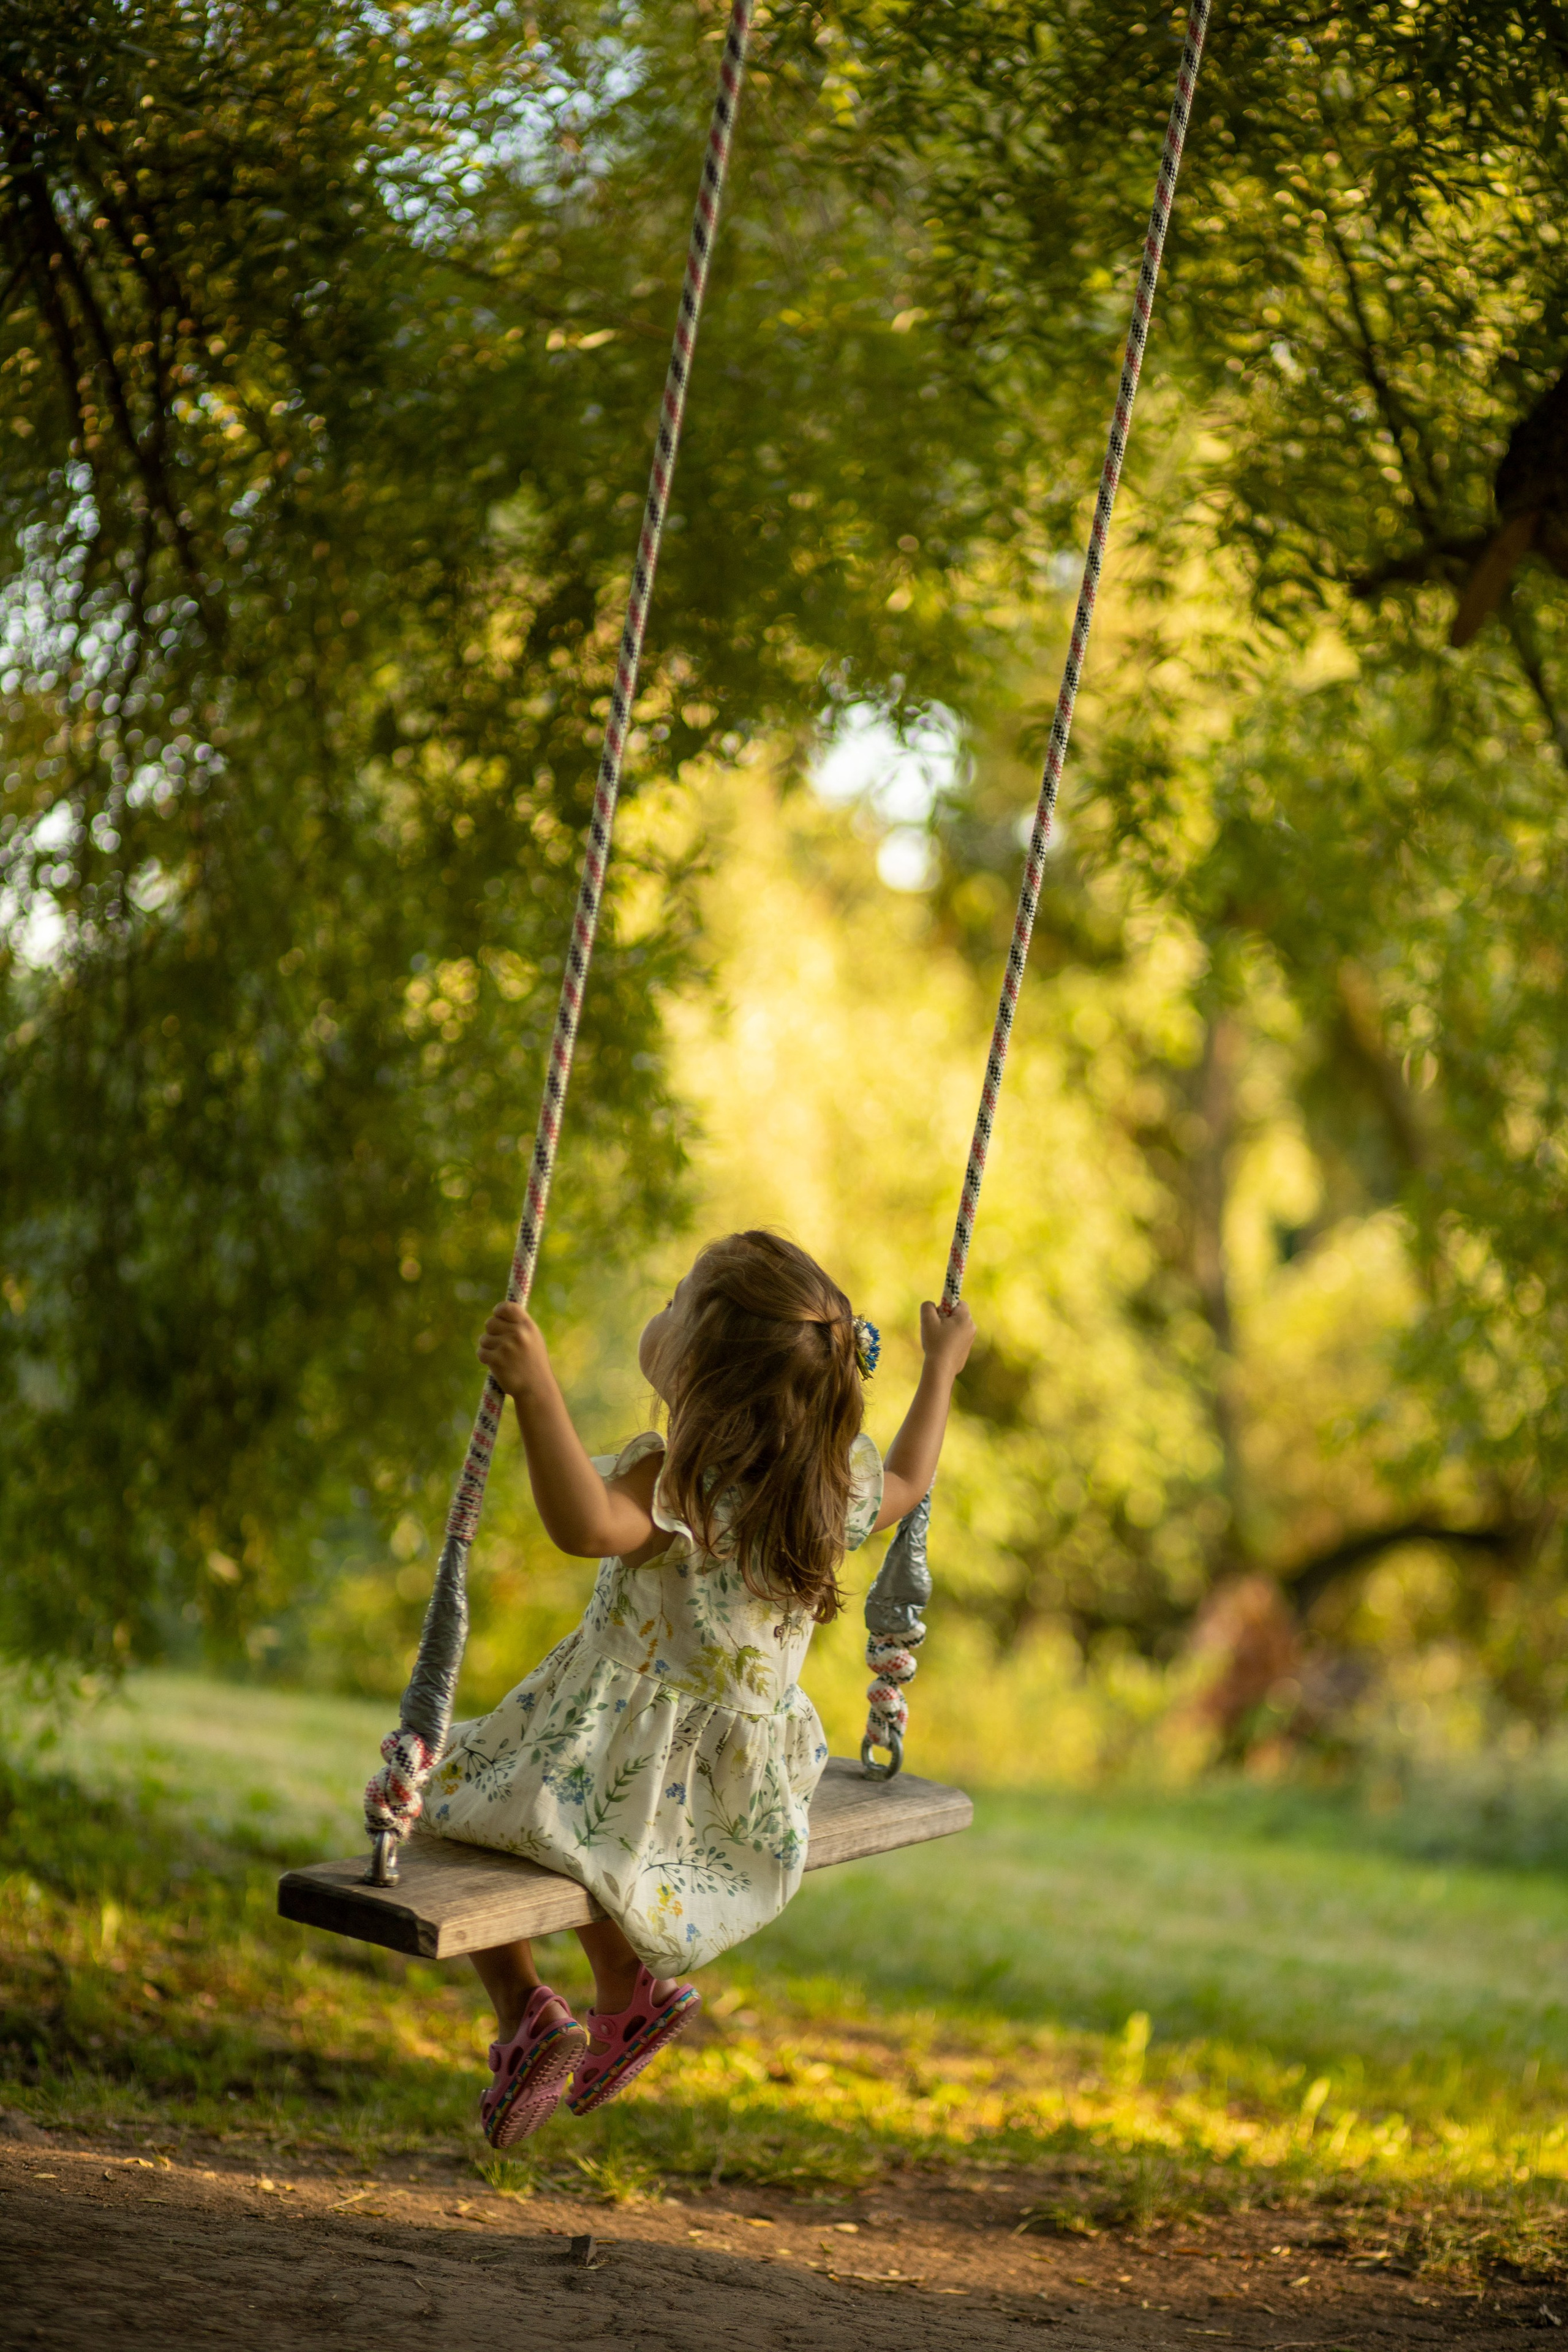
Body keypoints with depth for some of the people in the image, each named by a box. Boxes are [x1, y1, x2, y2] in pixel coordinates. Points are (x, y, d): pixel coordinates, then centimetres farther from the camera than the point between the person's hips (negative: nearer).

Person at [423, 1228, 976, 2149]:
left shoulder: (679, 1484, -25)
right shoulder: (835, 1483, -2)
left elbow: (589, 1524, -47)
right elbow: (906, 1482, 21)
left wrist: (538, 1391, -51)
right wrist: (942, 1365, 32)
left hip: (627, 1777, -7)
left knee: (441, 1788, 11)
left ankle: (525, 2012, 5)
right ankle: (627, 1995, 26)